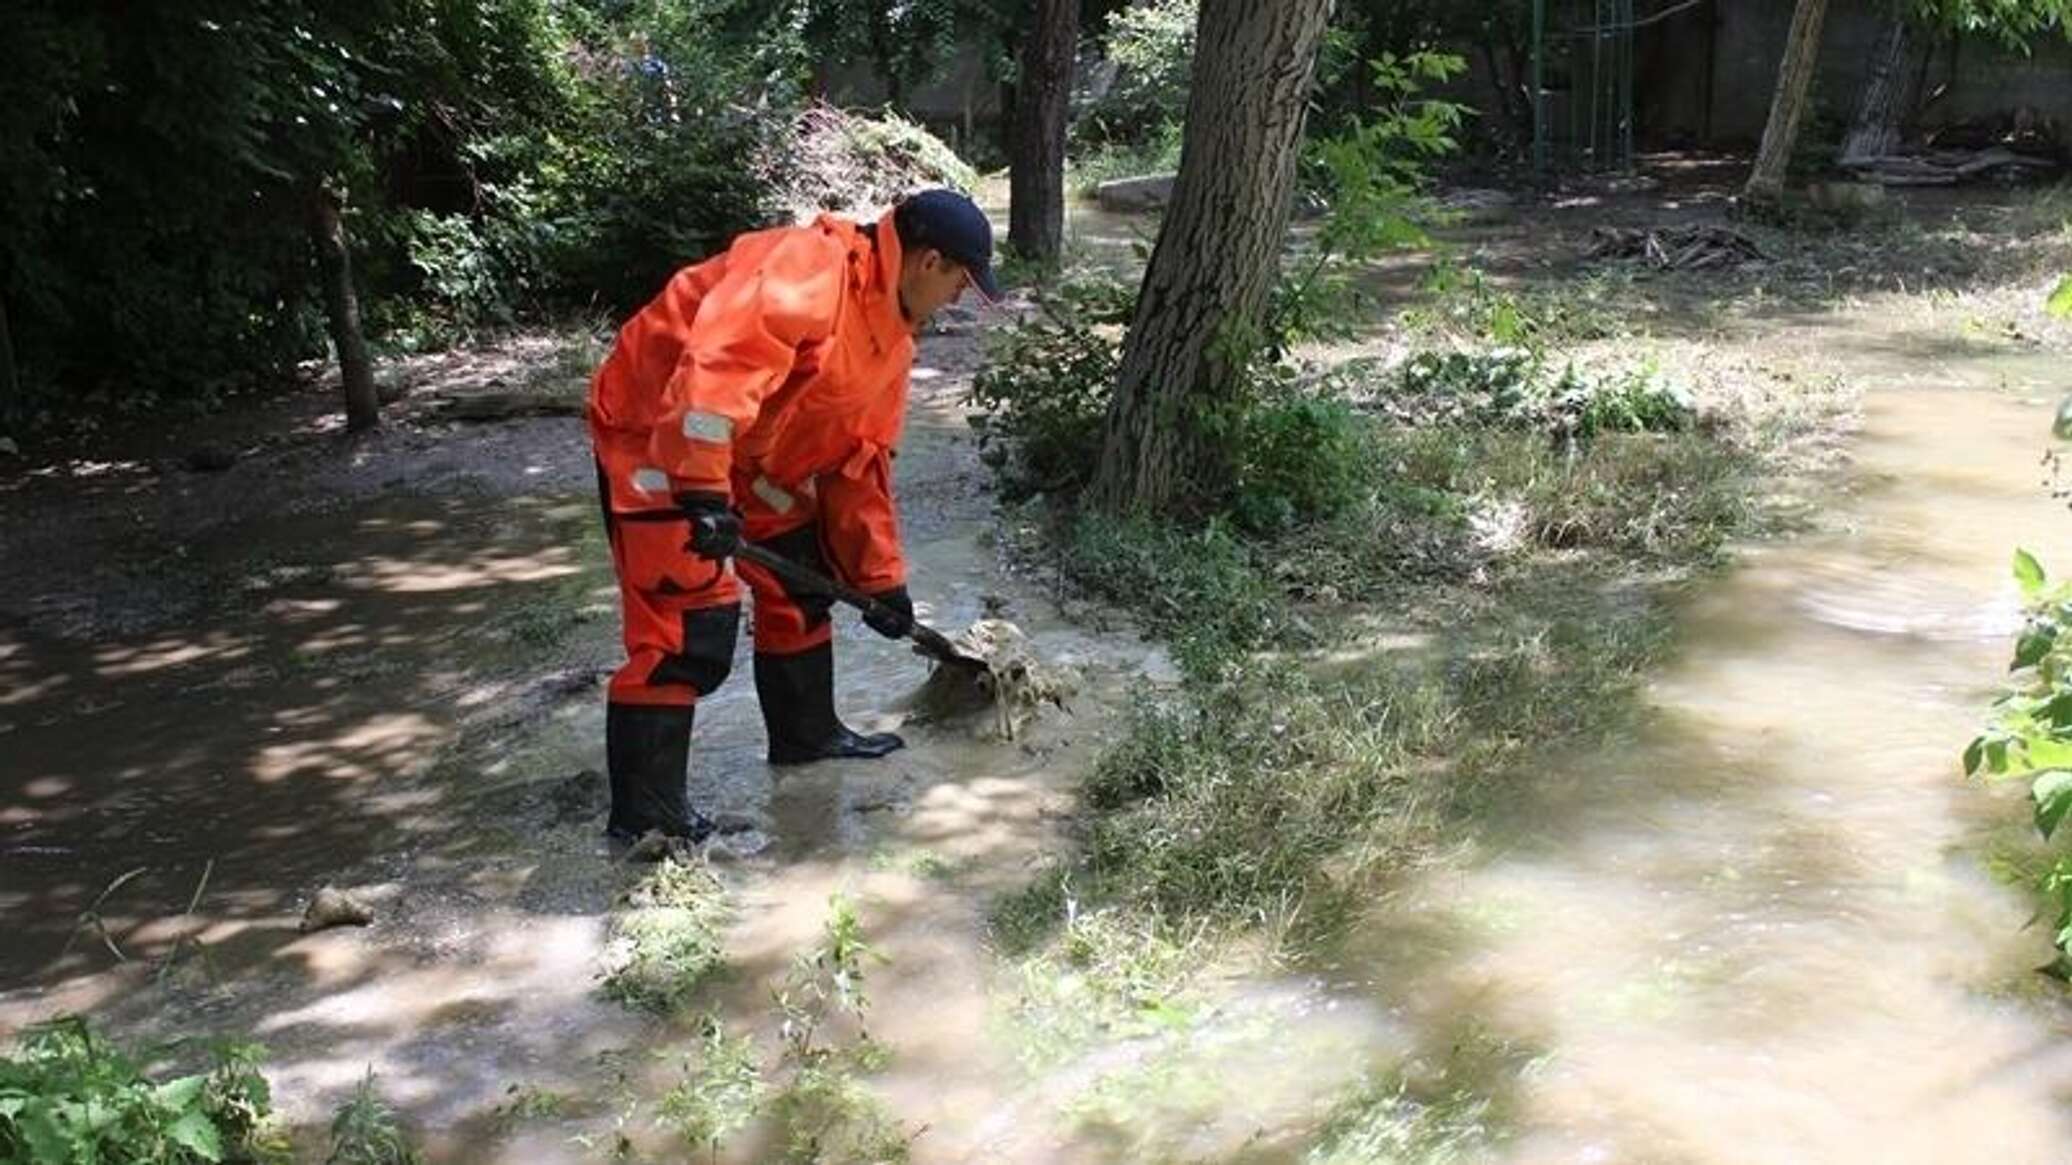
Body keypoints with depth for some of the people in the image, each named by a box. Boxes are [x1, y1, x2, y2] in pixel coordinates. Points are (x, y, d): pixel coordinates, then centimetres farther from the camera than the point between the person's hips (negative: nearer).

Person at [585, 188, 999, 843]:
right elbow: (718, 360, -38)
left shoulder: (891, 336, 7)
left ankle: (806, 734, 33)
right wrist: (702, 491, -41)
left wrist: (879, 576, 11)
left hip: (744, 451, 10)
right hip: (657, 428, -10)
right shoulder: (808, 269, -25)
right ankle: (644, 809, -5)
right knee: (687, 621, -14)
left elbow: (861, 461, 12)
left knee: (801, 581, 16)